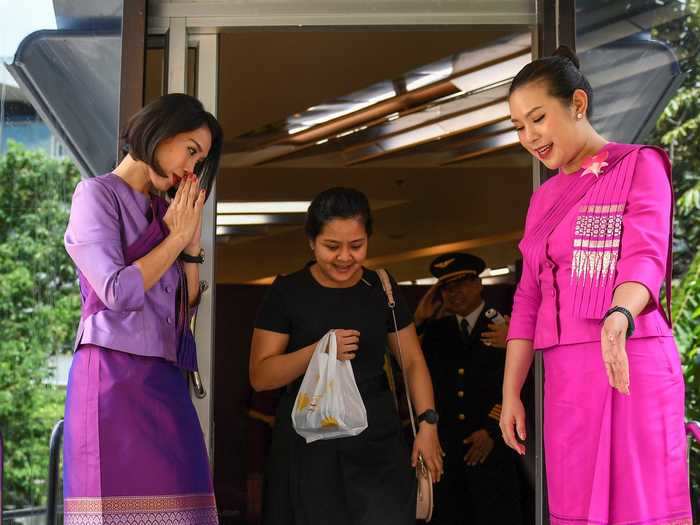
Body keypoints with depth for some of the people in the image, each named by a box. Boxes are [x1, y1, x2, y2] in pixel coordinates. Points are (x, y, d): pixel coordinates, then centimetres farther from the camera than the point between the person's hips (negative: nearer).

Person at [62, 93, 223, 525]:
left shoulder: (162, 212, 21)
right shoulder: (98, 194, 0)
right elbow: (119, 293, -13)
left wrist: (192, 243, 9)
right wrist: (177, 237, -2)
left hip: (166, 381, 7)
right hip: (115, 376, -7)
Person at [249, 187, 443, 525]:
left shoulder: (382, 290, 6)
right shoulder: (287, 293, -3)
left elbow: (412, 362, 13)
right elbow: (260, 376, -5)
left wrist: (427, 424, 0)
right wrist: (319, 351, -19)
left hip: (377, 445, 2)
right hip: (307, 446, -2)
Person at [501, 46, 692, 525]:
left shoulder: (639, 165, -1)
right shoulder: (544, 198, 18)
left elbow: (645, 260, -16)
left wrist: (617, 320, -36)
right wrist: (511, 392, 10)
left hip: (631, 365, -6)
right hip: (565, 375, 6)